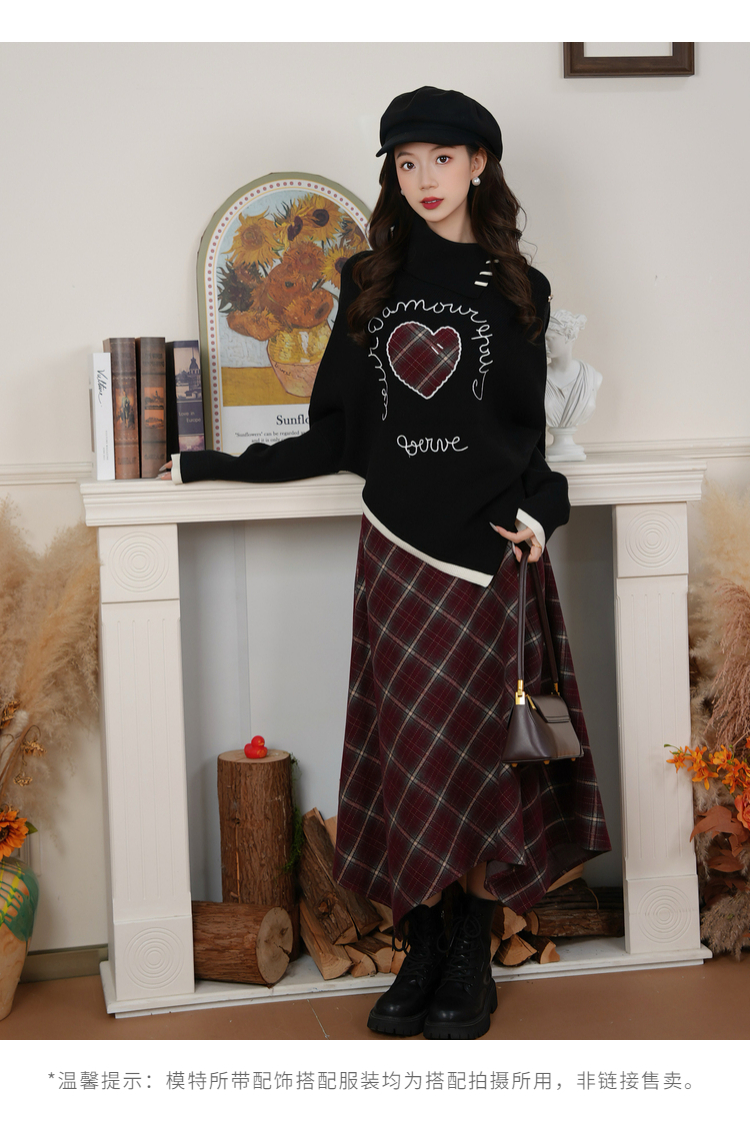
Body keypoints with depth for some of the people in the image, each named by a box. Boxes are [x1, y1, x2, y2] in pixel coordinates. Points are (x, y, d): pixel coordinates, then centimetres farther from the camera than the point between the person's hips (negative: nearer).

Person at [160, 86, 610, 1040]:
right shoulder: (370, 283, 11)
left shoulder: (516, 290, 7)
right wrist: (210, 464, 5)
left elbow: (533, 431, 8)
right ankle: (421, 953, 15)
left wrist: (539, 512, -11)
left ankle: (470, 964, 12)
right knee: (405, 751, 2)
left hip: (488, 551, -2)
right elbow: (335, 433, 9)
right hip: (397, 548, 2)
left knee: (475, 747, -1)